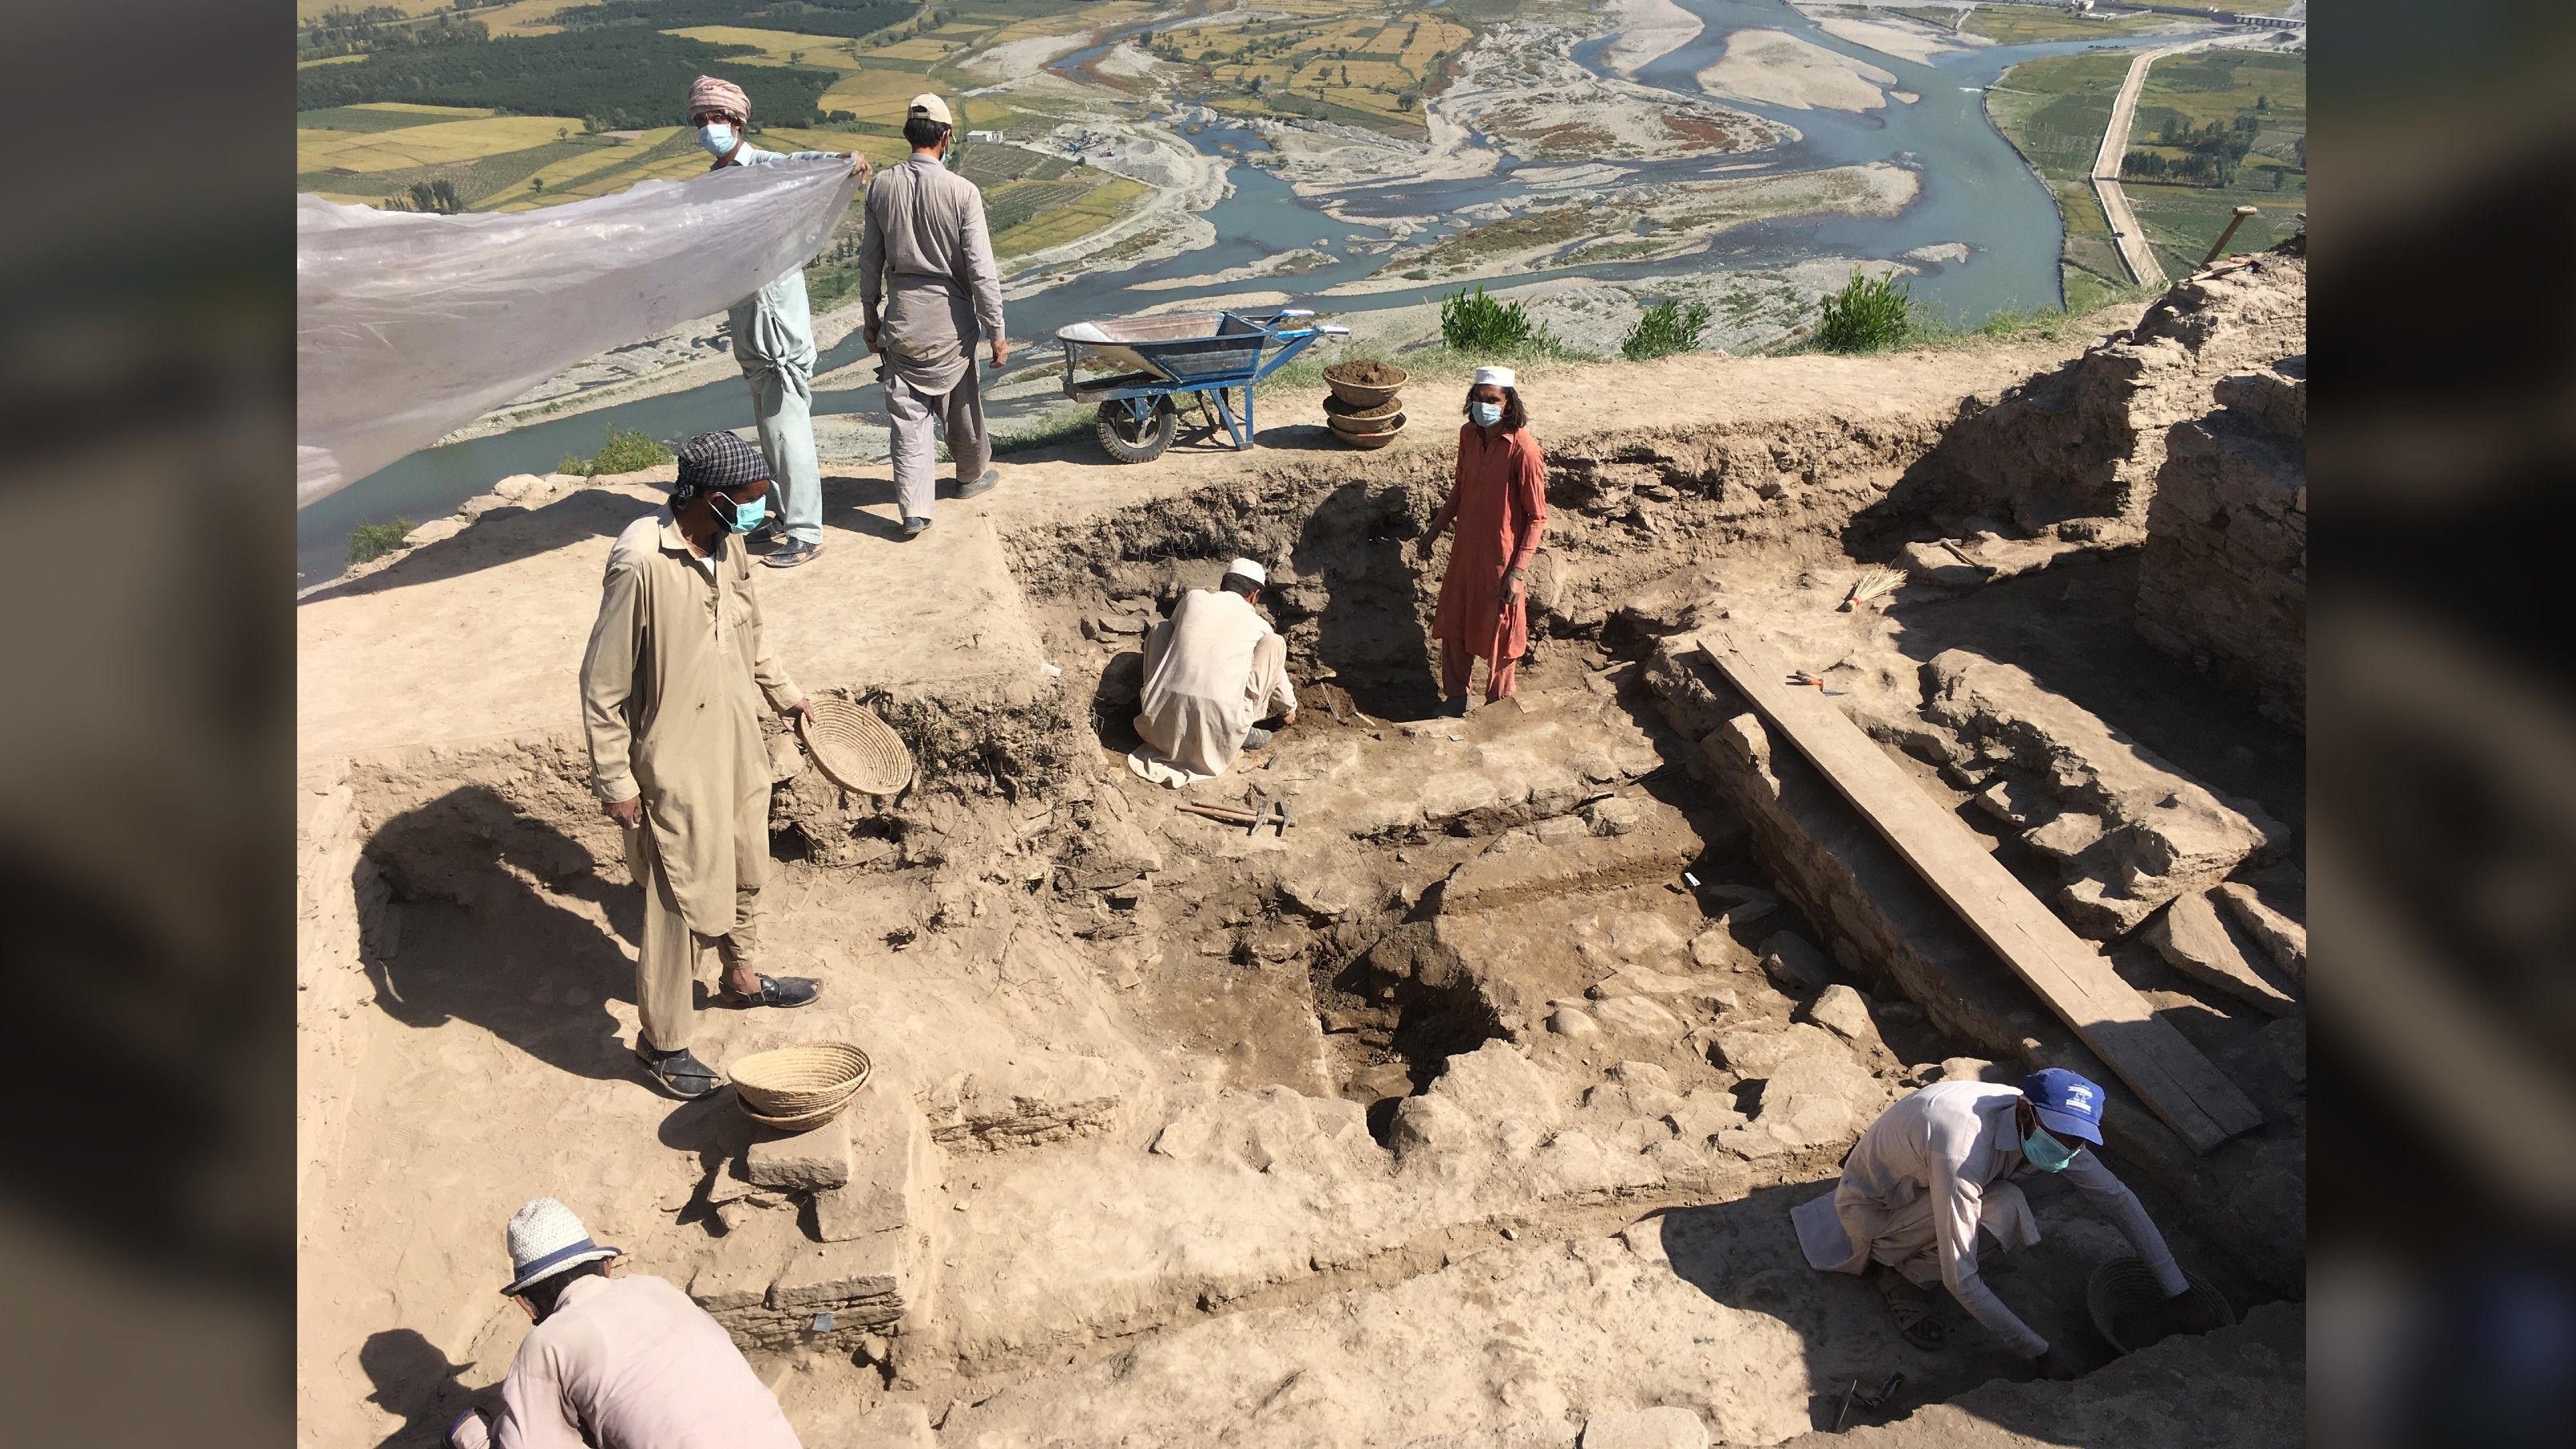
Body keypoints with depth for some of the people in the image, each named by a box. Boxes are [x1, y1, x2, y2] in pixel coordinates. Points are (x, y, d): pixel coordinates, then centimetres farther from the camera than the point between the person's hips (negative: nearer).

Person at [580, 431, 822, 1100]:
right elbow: (602, 684, -19)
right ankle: (662, 1040, 19)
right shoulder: (641, 562, -25)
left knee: (744, 870, 23)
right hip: (676, 763, -8)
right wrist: (616, 781, -15)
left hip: (738, 744, 8)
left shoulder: (727, 545, -2)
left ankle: (743, 976, 47)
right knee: (682, 899, 2)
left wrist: (784, 692, 27)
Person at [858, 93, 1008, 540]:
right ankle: (973, 474, 41)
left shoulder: (881, 186, -2)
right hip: (949, 319, -2)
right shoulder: (961, 191, -14)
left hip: (901, 319, 2)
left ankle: (914, 510, 3)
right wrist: (996, 331, -5)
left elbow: (870, 261, 5)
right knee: (961, 403, 19)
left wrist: (869, 317, 17)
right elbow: (981, 269, -13)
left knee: (907, 413, 6)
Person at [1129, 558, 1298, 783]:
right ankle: (1240, 730, 9)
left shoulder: (1193, 598, 14)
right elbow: (1277, 674, 27)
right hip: (1219, 728, -3)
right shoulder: (1259, 625, 11)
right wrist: (1288, 710, 49)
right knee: (1275, 643, 11)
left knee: (1161, 628, 25)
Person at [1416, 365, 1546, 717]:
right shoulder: (1469, 435, -2)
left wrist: (1517, 572, -19)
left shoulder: (1523, 449, -21)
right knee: (1453, 625, 17)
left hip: (1501, 558, -6)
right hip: (1465, 551, 6)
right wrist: (1433, 530, 15)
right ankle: (1456, 697, 38)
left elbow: (1537, 517, -17)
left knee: (1499, 635, 9)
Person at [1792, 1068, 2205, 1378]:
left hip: (1919, 1187, 8)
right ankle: (1893, 1268, -9)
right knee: (2002, 1206, -30)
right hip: (1869, 1204, -8)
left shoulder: (2049, 1125, -17)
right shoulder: (1964, 1155, -41)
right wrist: (2039, 1353, -29)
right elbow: (1960, 1281, -36)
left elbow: (2117, 1197, -4)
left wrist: (2176, 1288, -6)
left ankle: (1905, 1263, 6)